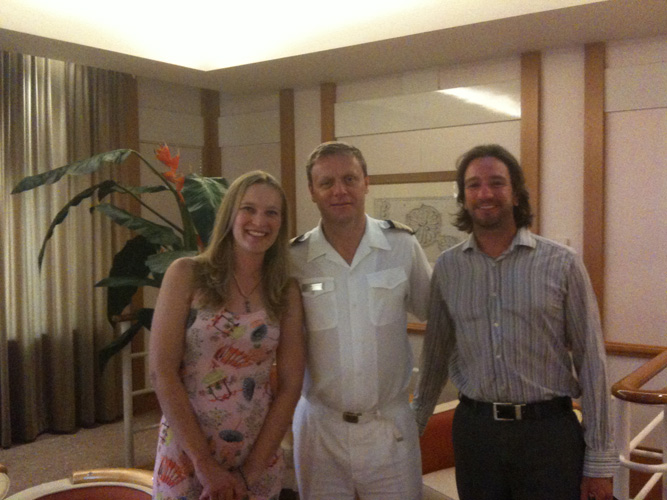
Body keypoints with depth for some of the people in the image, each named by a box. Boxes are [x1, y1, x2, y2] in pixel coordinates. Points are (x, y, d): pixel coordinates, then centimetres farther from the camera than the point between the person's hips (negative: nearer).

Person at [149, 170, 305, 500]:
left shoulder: (287, 292, 0)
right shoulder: (186, 275, -7)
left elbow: (290, 386, -3)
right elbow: (162, 373, -12)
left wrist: (249, 473, -9)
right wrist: (205, 465, -14)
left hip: (259, 457, 2)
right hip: (186, 456, -2)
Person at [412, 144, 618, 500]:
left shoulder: (561, 264, -6)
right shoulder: (447, 267, 2)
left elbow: (590, 362, -4)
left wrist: (600, 460, -4)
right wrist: (416, 421, 18)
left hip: (548, 431, -2)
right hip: (473, 429, 2)